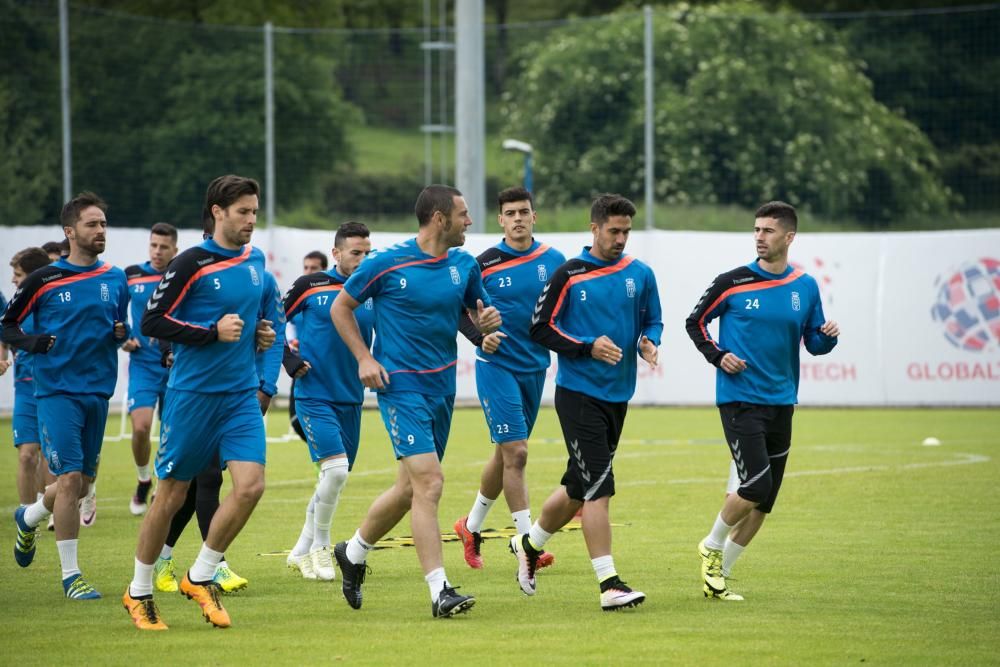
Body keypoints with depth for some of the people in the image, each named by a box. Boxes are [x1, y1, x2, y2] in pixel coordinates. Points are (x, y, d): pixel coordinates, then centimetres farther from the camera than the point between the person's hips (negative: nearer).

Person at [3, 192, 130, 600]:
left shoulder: (115, 280, 8)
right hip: (57, 392, -5)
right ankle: (71, 575, -6)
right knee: (70, 479, -13)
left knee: (84, 482, 12)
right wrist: (36, 343, -16)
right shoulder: (44, 280, -5)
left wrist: (121, 333, -4)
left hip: (98, 393, 5)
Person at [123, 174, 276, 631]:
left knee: (250, 486, -11)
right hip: (192, 393, -5)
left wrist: (262, 333, 8)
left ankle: (200, 577, 6)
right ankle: (139, 592, 18)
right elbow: (152, 322, -12)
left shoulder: (255, 260, 9)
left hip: (241, 394, 5)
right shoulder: (192, 263, -10)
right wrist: (213, 332, -18)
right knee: (172, 494, 3)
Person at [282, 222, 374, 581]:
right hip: (314, 395, -5)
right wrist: (290, 360, -5)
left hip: (351, 400, 5)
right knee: (336, 469, -19)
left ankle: (302, 552, 25)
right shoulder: (310, 286, -4)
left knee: (333, 480, 10)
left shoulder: (373, 295, 5)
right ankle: (320, 546, -1)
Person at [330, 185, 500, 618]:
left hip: (442, 387, 7)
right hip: (401, 386, -7)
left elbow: (480, 317, 17)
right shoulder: (387, 264, -9)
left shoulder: (465, 266, 6)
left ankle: (354, 553, 39)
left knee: (410, 487, 16)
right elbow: (341, 307, 3)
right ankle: (440, 591, -17)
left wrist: (487, 320, -8)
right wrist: (364, 359, -7)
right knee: (429, 483, -17)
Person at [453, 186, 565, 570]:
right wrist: (480, 337, -17)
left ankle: (472, 526, 34)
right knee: (515, 452, -12)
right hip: (497, 367, -5)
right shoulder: (485, 264, -7)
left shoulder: (553, 261, 4)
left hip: (535, 368, 5)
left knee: (506, 454, 15)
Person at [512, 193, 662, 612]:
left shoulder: (640, 275, 7)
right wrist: (588, 347, -17)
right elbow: (540, 328, -5)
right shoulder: (569, 275, -6)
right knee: (598, 487, -13)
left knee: (580, 486, 15)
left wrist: (649, 343, -7)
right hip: (578, 392, -6)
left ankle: (529, 544, 39)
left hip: (617, 395, 6)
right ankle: (609, 584, -14)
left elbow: (652, 321, 16)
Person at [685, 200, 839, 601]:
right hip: (740, 399, -5)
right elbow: (695, 323, 7)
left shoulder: (805, 287, 6)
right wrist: (718, 356, -9)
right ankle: (712, 548, 7)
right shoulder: (733, 283, -4)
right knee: (755, 486, -17)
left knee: (764, 500, 6)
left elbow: (813, 344, 14)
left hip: (780, 403, 5)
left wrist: (828, 337, -9)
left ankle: (718, 574, 19)